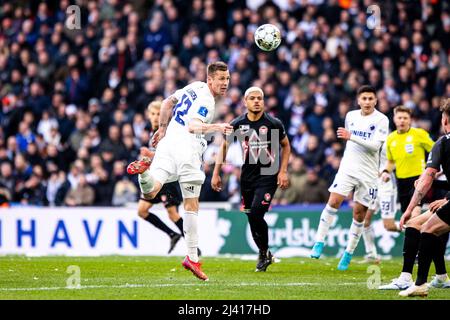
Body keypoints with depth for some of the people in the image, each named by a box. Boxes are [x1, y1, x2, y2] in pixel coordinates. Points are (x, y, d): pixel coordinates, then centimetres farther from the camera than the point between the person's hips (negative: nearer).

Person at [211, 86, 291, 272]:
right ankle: (265, 254, 21)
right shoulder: (237, 124, 0)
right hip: (247, 177, 4)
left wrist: (283, 171, 0)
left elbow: (286, 146, 9)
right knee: (252, 217, 4)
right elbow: (224, 147, 12)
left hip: (268, 176, -3)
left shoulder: (273, 124, -5)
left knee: (256, 213, -18)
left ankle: (264, 252, 2)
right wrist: (216, 173, 8)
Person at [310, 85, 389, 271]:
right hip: (348, 167, 3)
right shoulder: (351, 116, 8)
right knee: (334, 201, -16)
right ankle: (319, 242, -10)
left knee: (359, 212, 1)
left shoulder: (381, 120, -7)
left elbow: (375, 146, -18)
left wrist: (351, 137, -24)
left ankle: (349, 253, 13)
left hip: (368, 172, -2)